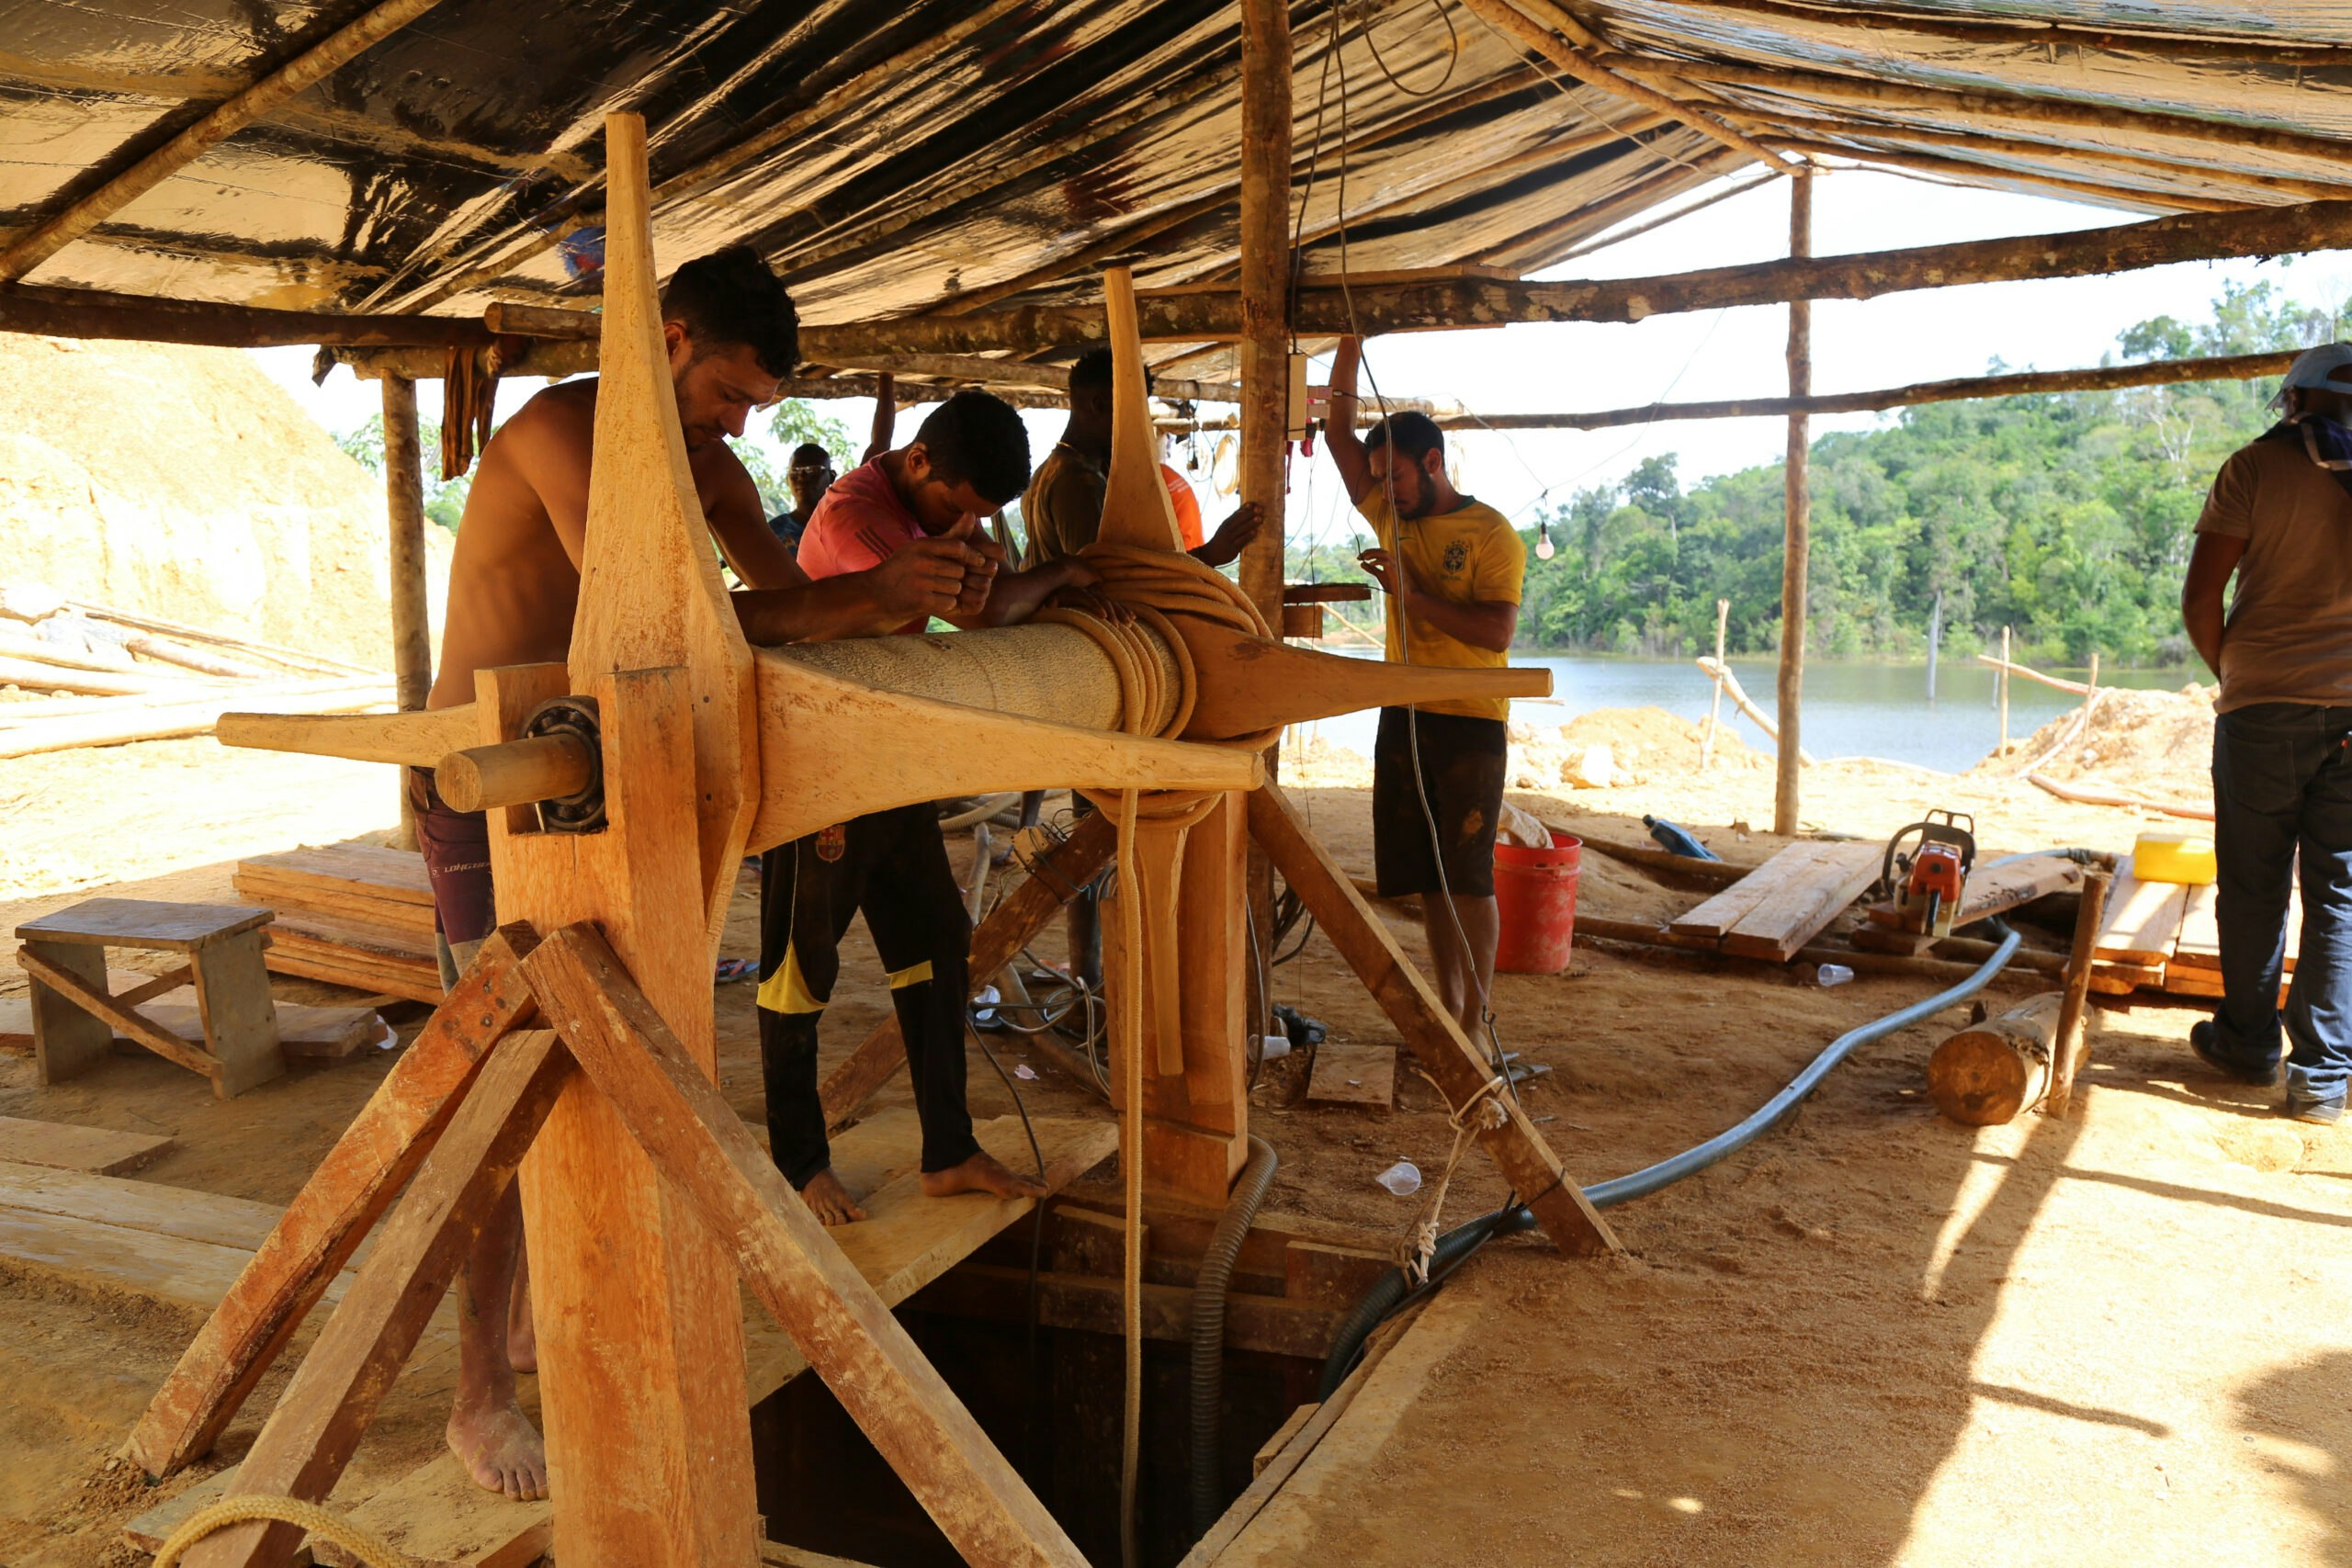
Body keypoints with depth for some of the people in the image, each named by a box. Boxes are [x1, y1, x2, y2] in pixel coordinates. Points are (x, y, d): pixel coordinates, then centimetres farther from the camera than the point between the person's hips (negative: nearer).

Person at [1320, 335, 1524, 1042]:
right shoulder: (1391, 517, 12)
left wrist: (1410, 593, -19)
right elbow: (1339, 433, 12)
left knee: (1468, 879, -5)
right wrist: (1351, 341, 5)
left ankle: (1475, 1024, 0)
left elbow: (1497, 632, -17)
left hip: (1470, 725, -6)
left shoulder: (1492, 534, -5)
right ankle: (1449, 1007, 16)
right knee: (1428, 879, 8)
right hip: (1403, 721, 6)